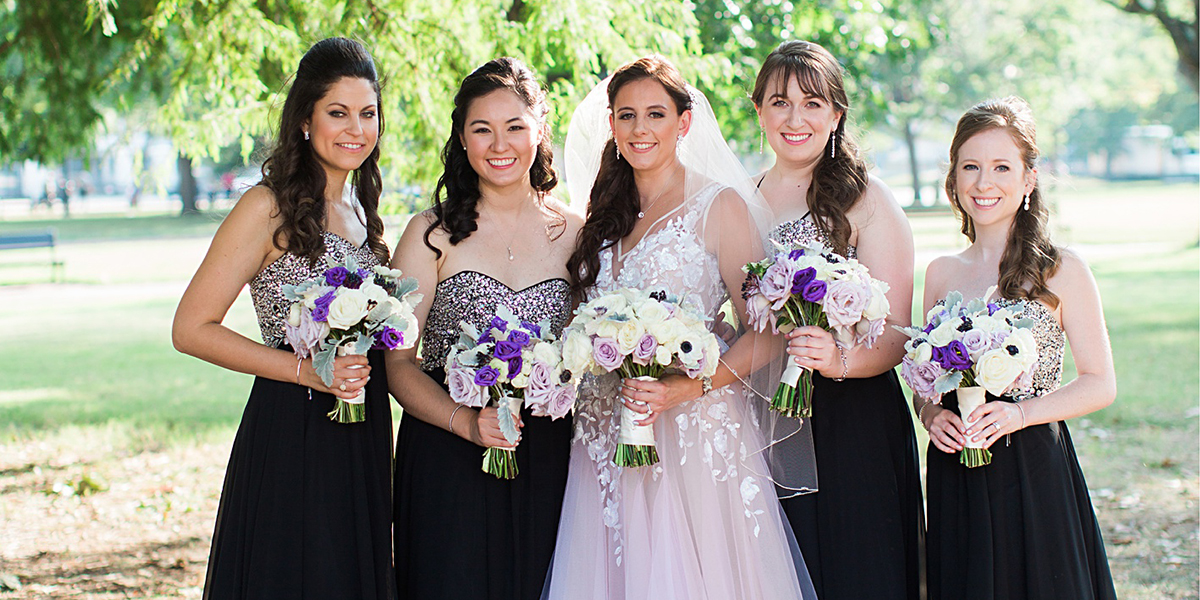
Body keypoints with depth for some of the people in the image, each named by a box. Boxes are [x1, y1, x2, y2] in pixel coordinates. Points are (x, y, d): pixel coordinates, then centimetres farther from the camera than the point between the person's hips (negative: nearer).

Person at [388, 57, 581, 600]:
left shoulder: (574, 234, 7)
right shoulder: (433, 234, 0)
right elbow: (397, 363, -5)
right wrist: (467, 422, -19)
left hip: (547, 465, 2)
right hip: (447, 464, -2)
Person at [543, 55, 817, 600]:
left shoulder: (718, 206, -3)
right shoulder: (604, 217, 14)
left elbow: (763, 331, -8)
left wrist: (687, 388, -20)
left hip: (696, 431, -5)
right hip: (606, 438, 5)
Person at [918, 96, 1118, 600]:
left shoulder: (1061, 271, -3)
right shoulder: (940, 275, 8)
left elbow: (1100, 383, -4)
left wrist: (1020, 412, -17)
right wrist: (930, 414, -6)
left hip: (1035, 472, -3)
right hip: (957, 478, 3)